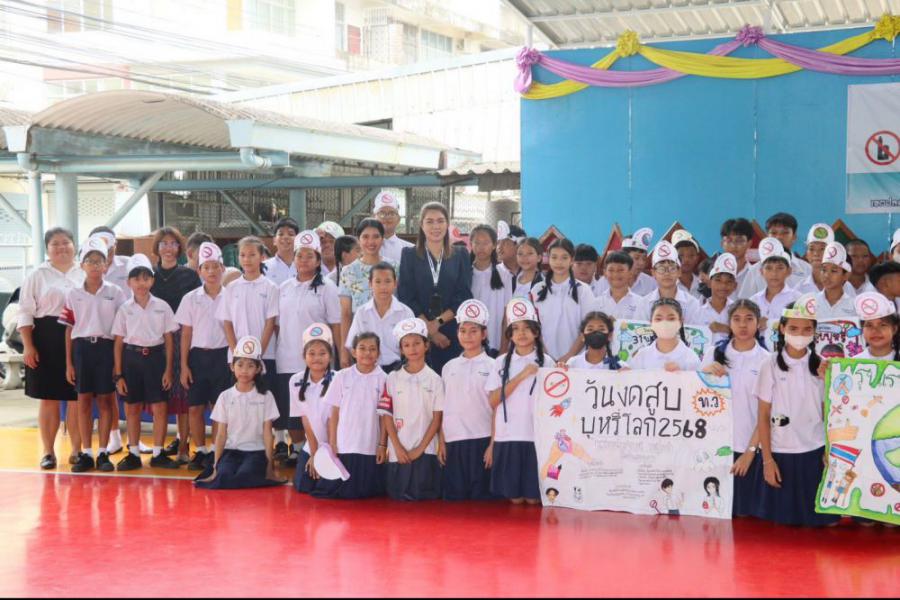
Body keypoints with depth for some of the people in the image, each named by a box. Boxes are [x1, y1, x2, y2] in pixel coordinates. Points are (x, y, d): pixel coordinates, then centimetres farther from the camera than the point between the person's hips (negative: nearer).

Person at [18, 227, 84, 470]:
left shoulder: (84, 274, 9)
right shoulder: (37, 275, 3)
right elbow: (25, 313, 1)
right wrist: (28, 346, -8)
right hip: (47, 341, -2)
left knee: (78, 399, 4)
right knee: (49, 399, 4)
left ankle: (77, 449, 15)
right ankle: (48, 451, 13)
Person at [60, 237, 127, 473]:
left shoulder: (115, 293, 2)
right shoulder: (73, 294, 4)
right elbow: (69, 329, 6)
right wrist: (68, 363, 3)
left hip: (106, 347, -1)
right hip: (82, 348, 1)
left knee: (106, 401, 3)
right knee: (84, 401, 5)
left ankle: (103, 453, 10)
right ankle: (86, 453, 12)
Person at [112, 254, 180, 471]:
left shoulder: (162, 306, 2)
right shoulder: (124, 309, 3)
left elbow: (169, 339, 4)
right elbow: (118, 343, 3)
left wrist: (168, 369, -1)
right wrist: (118, 374, -1)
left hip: (155, 356, -1)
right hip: (131, 357, 1)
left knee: (159, 408, -2)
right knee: (132, 409, 6)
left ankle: (158, 453, 9)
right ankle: (133, 454, 15)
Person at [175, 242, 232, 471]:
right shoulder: (191, 299, 3)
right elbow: (186, 334, 5)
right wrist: (184, 365, 1)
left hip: (222, 356, -1)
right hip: (198, 356, 2)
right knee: (195, 407, 3)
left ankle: (215, 452, 12)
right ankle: (201, 451, 15)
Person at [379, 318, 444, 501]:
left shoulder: (434, 380, 0)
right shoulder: (393, 379, 2)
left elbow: (437, 417, -1)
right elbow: (386, 415, 2)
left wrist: (420, 448, -7)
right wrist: (398, 448, -6)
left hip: (426, 450, -1)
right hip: (398, 451, 1)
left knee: (425, 495, -5)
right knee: (399, 495, 1)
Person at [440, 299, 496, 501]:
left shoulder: (491, 366, 1)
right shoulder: (449, 368, 11)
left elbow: (496, 410, -1)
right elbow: (442, 409, 13)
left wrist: (493, 445, -7)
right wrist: (441, 442, 6)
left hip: (481, 440, -3)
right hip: (453, 441, 3)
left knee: (480, 496, -1)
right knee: (453, 497, 4)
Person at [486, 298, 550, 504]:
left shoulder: (546, 362, 3)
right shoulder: (501, 362, 7)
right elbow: (493, 401, -2)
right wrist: (521, 376, -9)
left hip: (536, 437, -1)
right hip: (507, 436, 1)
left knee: (533, 499, 0)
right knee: (514, 498, 3)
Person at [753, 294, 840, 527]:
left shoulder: (820, 366, 2)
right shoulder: (771, 365, -3)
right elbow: (763, 416, -2)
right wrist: (767, 459, -5)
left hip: (815, 452, 2)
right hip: (780, 452, -1)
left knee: (817, 520, 2)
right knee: (780, 522, 3)